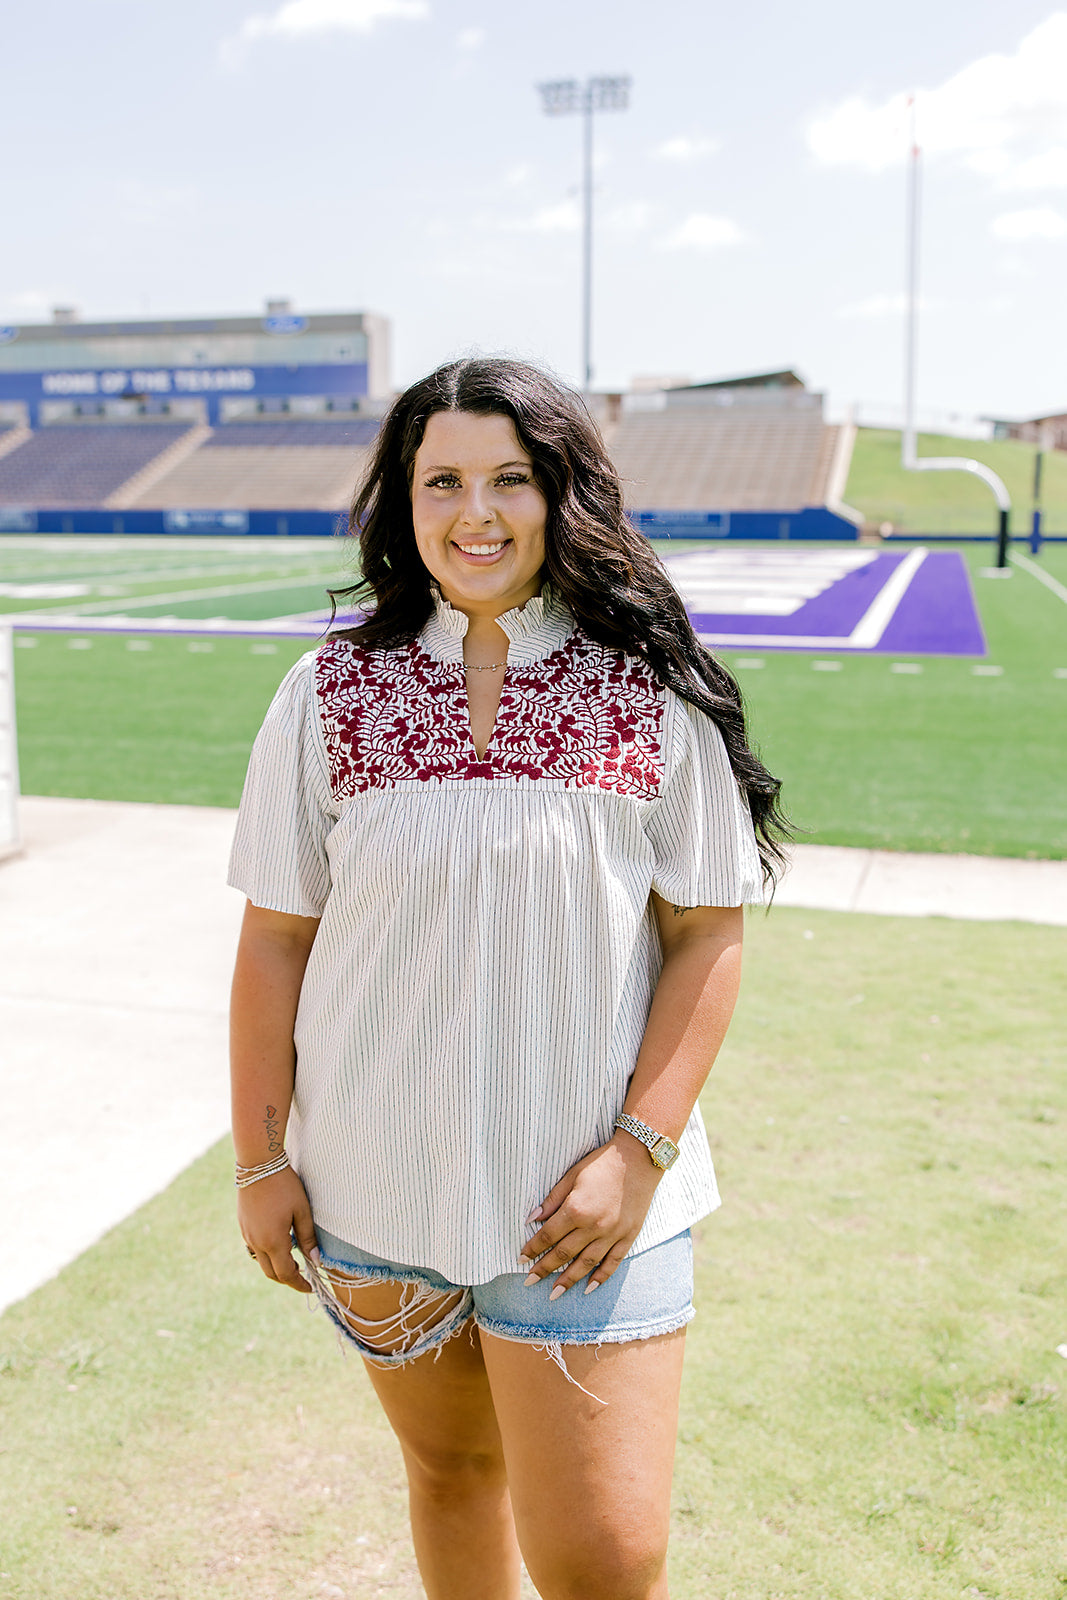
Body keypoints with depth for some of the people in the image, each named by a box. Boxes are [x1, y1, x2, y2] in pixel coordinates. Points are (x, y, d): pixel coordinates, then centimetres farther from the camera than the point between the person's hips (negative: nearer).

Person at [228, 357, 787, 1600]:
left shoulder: (656, 695, -6)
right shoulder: (330, 692, -2)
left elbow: (708, 935, -3)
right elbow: (275, 939, 2)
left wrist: (641, 1150, -11)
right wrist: (260, 1159, 2)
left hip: (581, 1199, -2)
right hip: (374, 1184, 2)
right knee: (449, 1469, 21)